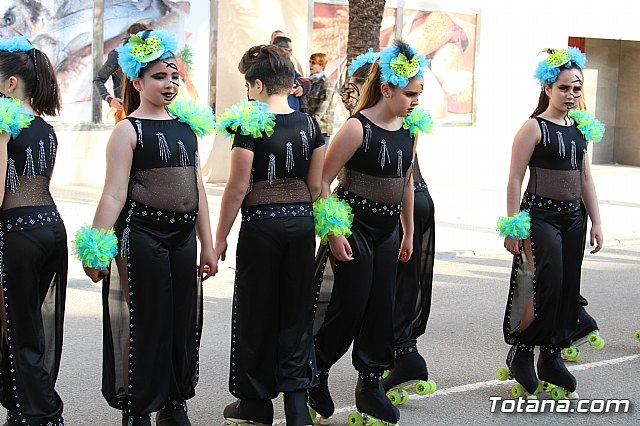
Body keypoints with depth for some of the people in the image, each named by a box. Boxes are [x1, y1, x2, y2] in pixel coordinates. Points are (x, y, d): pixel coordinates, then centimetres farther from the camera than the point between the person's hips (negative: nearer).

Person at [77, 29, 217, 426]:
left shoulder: (186, 126, 11)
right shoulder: (128, 130, -6)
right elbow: (114, 193, -12)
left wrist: (207, 244, 15)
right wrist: (98, 248, -18)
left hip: (183, 236, 6)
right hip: (141, 236, -6)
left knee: (184, 321, 10)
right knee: (144, 322, 0)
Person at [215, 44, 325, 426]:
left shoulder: (250, 126, -12)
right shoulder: (309, 125, 3)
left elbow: (238, 187, -11)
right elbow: (315, 186, 6)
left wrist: (220, 237, -3)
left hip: (261, 224, -5)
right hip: (302, 223, 5)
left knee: (257, 313, 8)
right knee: (296, 312, 12)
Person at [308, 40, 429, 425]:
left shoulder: (409, 129, 6)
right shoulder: (358, 128, -16)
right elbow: (322, 180, -14)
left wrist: (409, 232, 19)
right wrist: (333, 231, -17)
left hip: (387, 230, 7)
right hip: (354, 227, -7)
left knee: (381, 306, 9)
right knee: (350, 306, -2)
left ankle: (371, 383, 20)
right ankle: (317, 371, 20)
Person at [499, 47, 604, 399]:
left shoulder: (581, 127, 12)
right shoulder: (534, 127, -8)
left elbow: (585, 179, 17)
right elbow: (515, 179, -10)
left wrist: (595, 222, 12)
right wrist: (513, 227, -13)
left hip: (572, 217, 7)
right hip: (540, 215, -7)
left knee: (568, 289, 7)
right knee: (547, 287, -12)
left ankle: (551, 357, 19)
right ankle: (520, 351, 6)